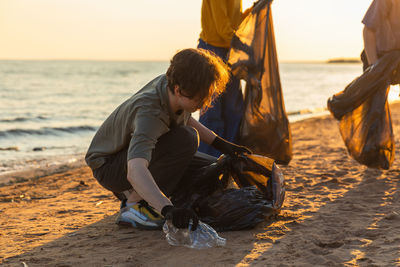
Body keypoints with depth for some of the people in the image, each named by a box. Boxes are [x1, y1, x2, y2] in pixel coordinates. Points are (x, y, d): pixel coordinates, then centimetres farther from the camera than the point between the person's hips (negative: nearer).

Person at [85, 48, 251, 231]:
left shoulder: (171, 83, -13)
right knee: (186, 139, -32)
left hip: (142, 151, 9)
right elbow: (135, 171, -53)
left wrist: (219, 143, 7)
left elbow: (185, 118, 13)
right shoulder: (149, 113, -38)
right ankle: (134, 204, -20)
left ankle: (131, 191, 8)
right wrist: (168, 209, -66)